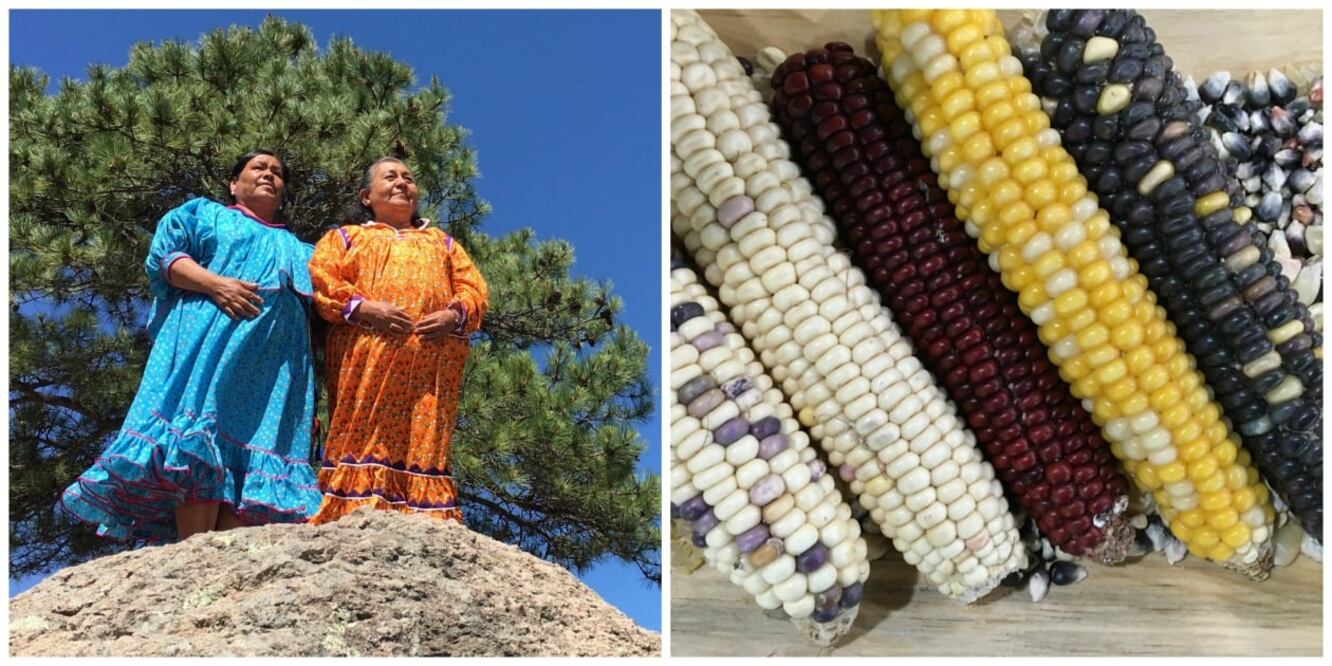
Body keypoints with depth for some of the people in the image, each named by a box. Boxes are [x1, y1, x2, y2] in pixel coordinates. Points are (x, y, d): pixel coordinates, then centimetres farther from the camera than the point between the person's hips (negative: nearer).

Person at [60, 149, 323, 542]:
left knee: (255, 454, -11)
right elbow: (163, 256, 7)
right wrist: (215, 284, -10)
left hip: (273, 363, 4)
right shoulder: (205, 214, 24)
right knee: (198, 447, -20)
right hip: (206, 341, -3)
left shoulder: (299, 250, 34)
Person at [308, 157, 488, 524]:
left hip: (431, 362, 1)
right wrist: (362, 307, -11)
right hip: (365, 359, -1)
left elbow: (474, 289, 19)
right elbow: (321, 280, 7)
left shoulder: (442, 242, 33)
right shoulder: (346, 237, 26)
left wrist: (455, 315, -4)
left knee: (424, 439, -10)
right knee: (363, 436, -13)